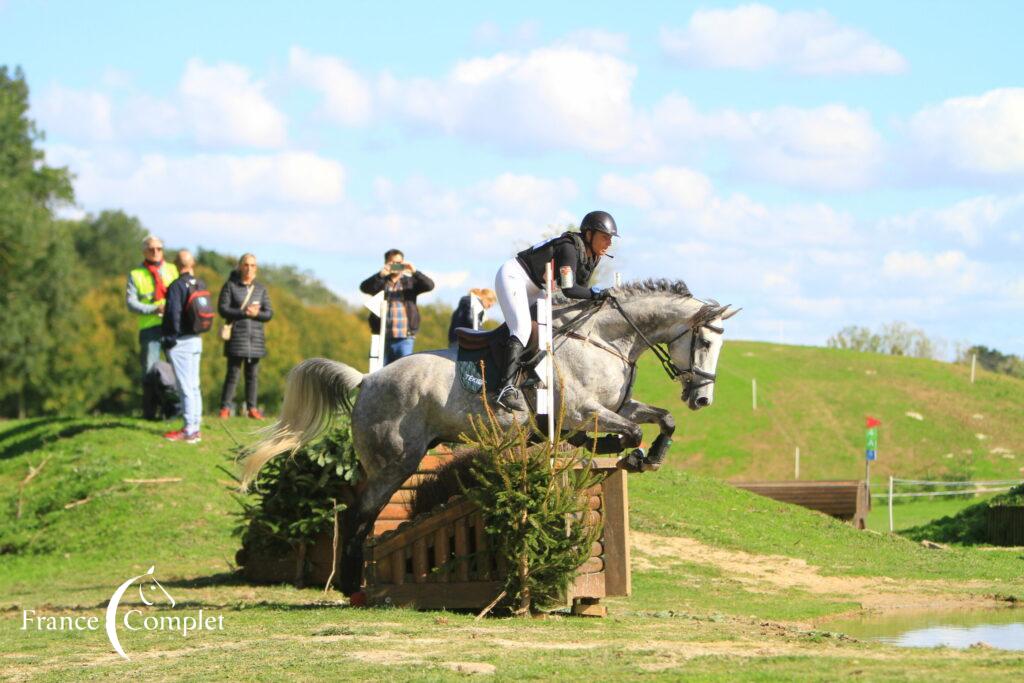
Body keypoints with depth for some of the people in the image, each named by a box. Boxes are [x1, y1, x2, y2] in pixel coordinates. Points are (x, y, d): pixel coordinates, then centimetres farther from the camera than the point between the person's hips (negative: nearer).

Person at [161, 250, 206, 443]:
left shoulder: (177, 286, -15)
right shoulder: (201, 285, 8)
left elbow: (174, 314, -18)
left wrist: (170, 339, -12)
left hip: (180, 341, -8)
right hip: (196, 340, 8)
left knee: (185, 387, -7)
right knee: (194, 387, 12)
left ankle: (189, 431, -7)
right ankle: (194, 428, 15)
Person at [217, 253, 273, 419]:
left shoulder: (260, 288, 11)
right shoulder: (230, 286, 1)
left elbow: (269, 313, 7)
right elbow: (223, 309, -7)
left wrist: (256, 313, -14)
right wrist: (244, 313, -16)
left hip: (256, 337, 4)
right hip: (236, 335, -4)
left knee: (253, 374, 5)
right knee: (233, 373, -7)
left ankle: (252, 408, 8)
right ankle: (225, 408, -3)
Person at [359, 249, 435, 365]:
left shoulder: (410, 282, 11)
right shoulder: (380, 282, 9)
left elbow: (429, 285, -3)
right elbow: (364, 287, -8)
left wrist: (415, 272, -19)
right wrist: (381, 275, -24)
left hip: (404, 338, -1)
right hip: (382, 337, 1)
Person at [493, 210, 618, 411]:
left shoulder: (592, 255, 1)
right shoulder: (569, 248, -27)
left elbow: (580, 288, 6)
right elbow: (569, 290, -33)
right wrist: (598, 294, -28)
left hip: (532, 288, 11)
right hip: (512, 276, -11)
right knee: (522, 329, -24)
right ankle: (508, 387, -35)